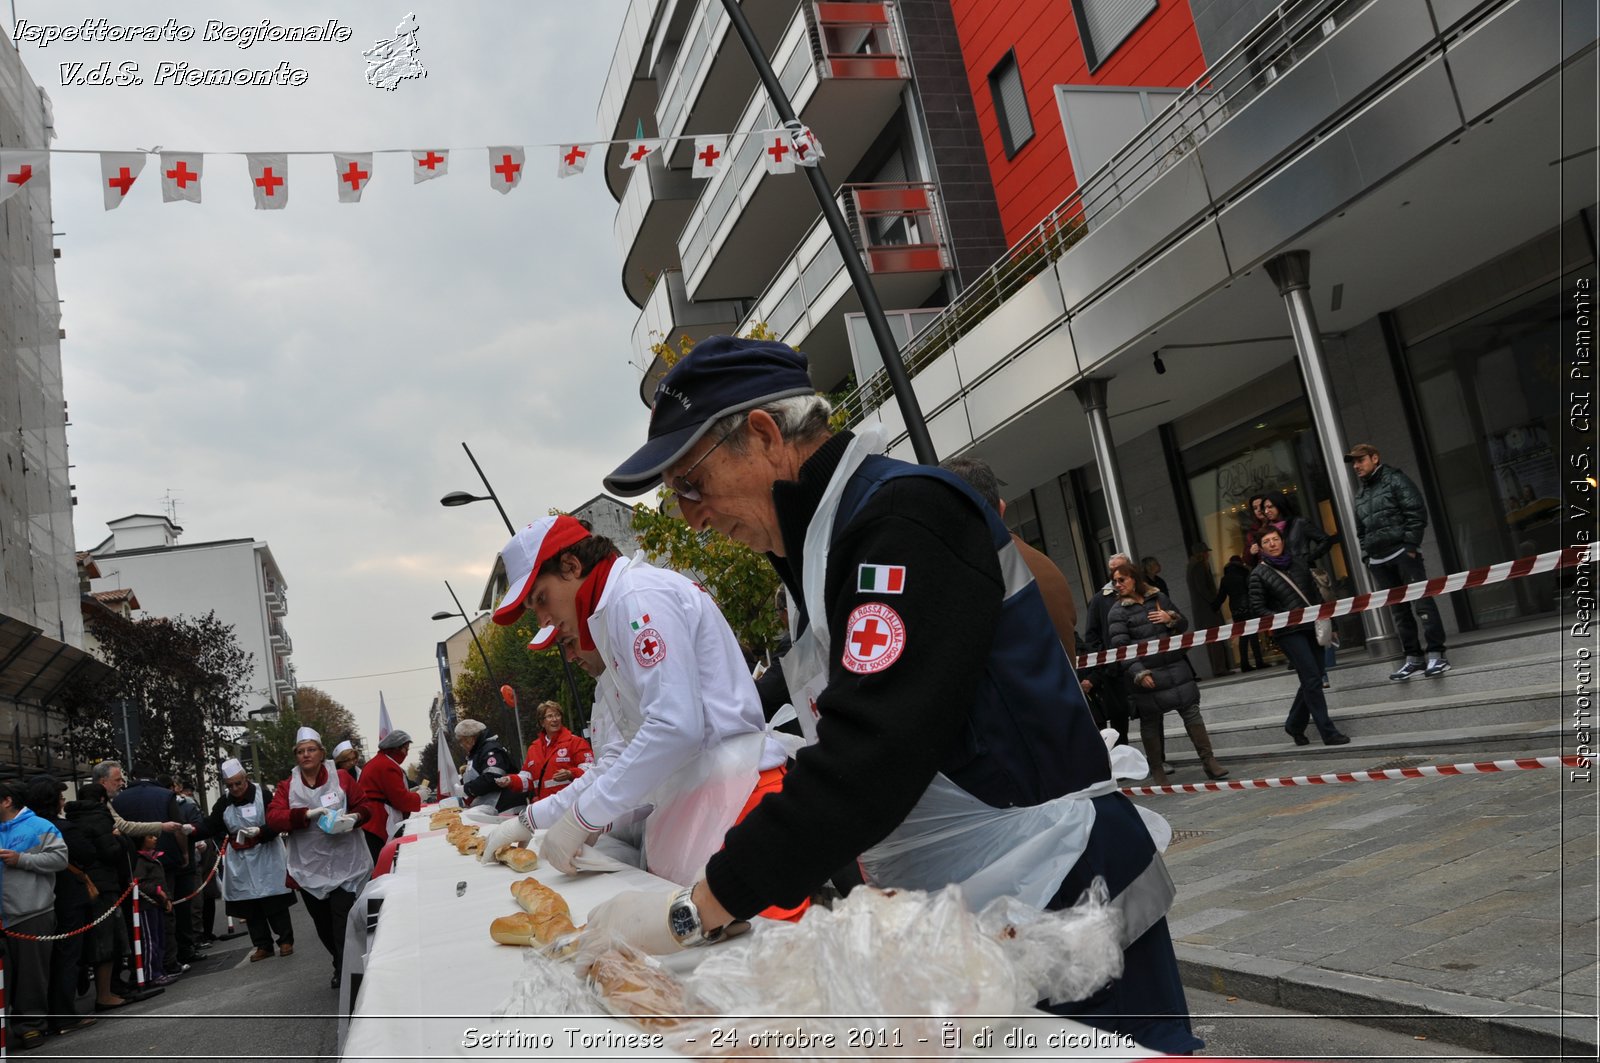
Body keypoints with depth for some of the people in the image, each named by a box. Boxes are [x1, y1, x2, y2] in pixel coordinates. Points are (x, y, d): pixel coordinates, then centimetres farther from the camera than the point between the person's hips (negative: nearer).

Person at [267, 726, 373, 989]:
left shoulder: (341, 779, 2)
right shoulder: (287, 787, 5)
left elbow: (364, 806, 4)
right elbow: (273, 817, -9)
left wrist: (354, 817, -19)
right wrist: (306, 814, -23)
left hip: (343, 865, -3)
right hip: (309, 868, 3)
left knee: (343, 921, -10)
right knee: (322, 923, 13)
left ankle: (346, 974, -2)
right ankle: (343, 969, 32)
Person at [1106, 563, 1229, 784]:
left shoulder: (1159, 598, 9)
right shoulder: (1117, 612, -4)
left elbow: (1184, 625, 18)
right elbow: (1120, 646, -12)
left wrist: (1171, 618, -5)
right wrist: (1138, 673, -22)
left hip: (1175, 667, 3)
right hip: (1145, 675, -3)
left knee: (1191, 712, 3)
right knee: (1150, 722, 3)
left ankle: (1209, 763, 11)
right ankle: (1156, 771, 15)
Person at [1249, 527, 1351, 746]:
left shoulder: (1299, 563, 12)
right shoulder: (1259, 575, -4)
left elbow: (1314, 592, 20)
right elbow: (1258, 607, -4)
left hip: (1311, 628, 6)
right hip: (1288, 633, -6)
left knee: (1311, 681, 9)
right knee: (1312, 680, -10)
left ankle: (1294, 725, 26)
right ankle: (1328, 733, -6)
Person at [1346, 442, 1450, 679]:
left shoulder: (1394, 480, 1)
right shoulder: (1361, 496, 21)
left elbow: (1416, 513, -7)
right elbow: (1361, 531, 24)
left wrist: (1411, 546, -14)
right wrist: (1366, 555, 11)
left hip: (1402, 552, -6)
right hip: (1379, 561, 7)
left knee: (1422, 602, -9)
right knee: (1398, 610, 6)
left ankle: (1436, 654, -7)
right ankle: (1413, 657, 10)